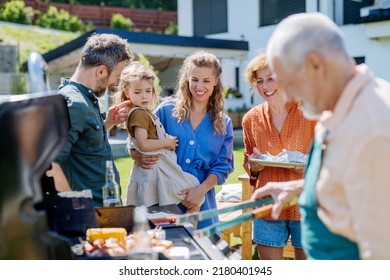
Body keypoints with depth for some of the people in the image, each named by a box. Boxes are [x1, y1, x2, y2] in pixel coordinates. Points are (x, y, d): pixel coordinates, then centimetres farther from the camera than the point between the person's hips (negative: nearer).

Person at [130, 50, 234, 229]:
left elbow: (223, 166, 3)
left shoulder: (224, 124, 7)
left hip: (201, 203, 2)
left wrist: (201, 190, -13)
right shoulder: (167, 110, 2)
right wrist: (139, 158, -19)